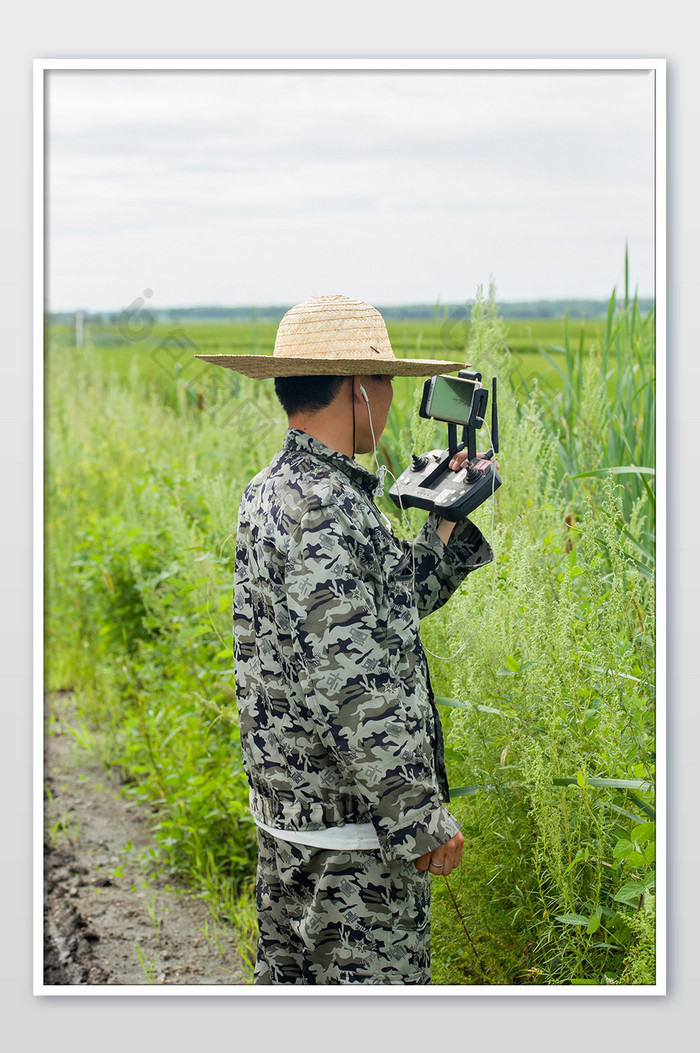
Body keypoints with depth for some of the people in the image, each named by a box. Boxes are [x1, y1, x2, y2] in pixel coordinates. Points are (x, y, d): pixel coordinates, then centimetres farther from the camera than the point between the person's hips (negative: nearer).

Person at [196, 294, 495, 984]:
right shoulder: (322, 507, -21)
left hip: (285, 811, 10)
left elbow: (396, 602, 21)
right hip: (354, 825, -10)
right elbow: (355, 683, -26)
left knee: (289, 981, 19)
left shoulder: (273, 491, 11)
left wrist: (449, 523, 13)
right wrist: (420, 820, -21)